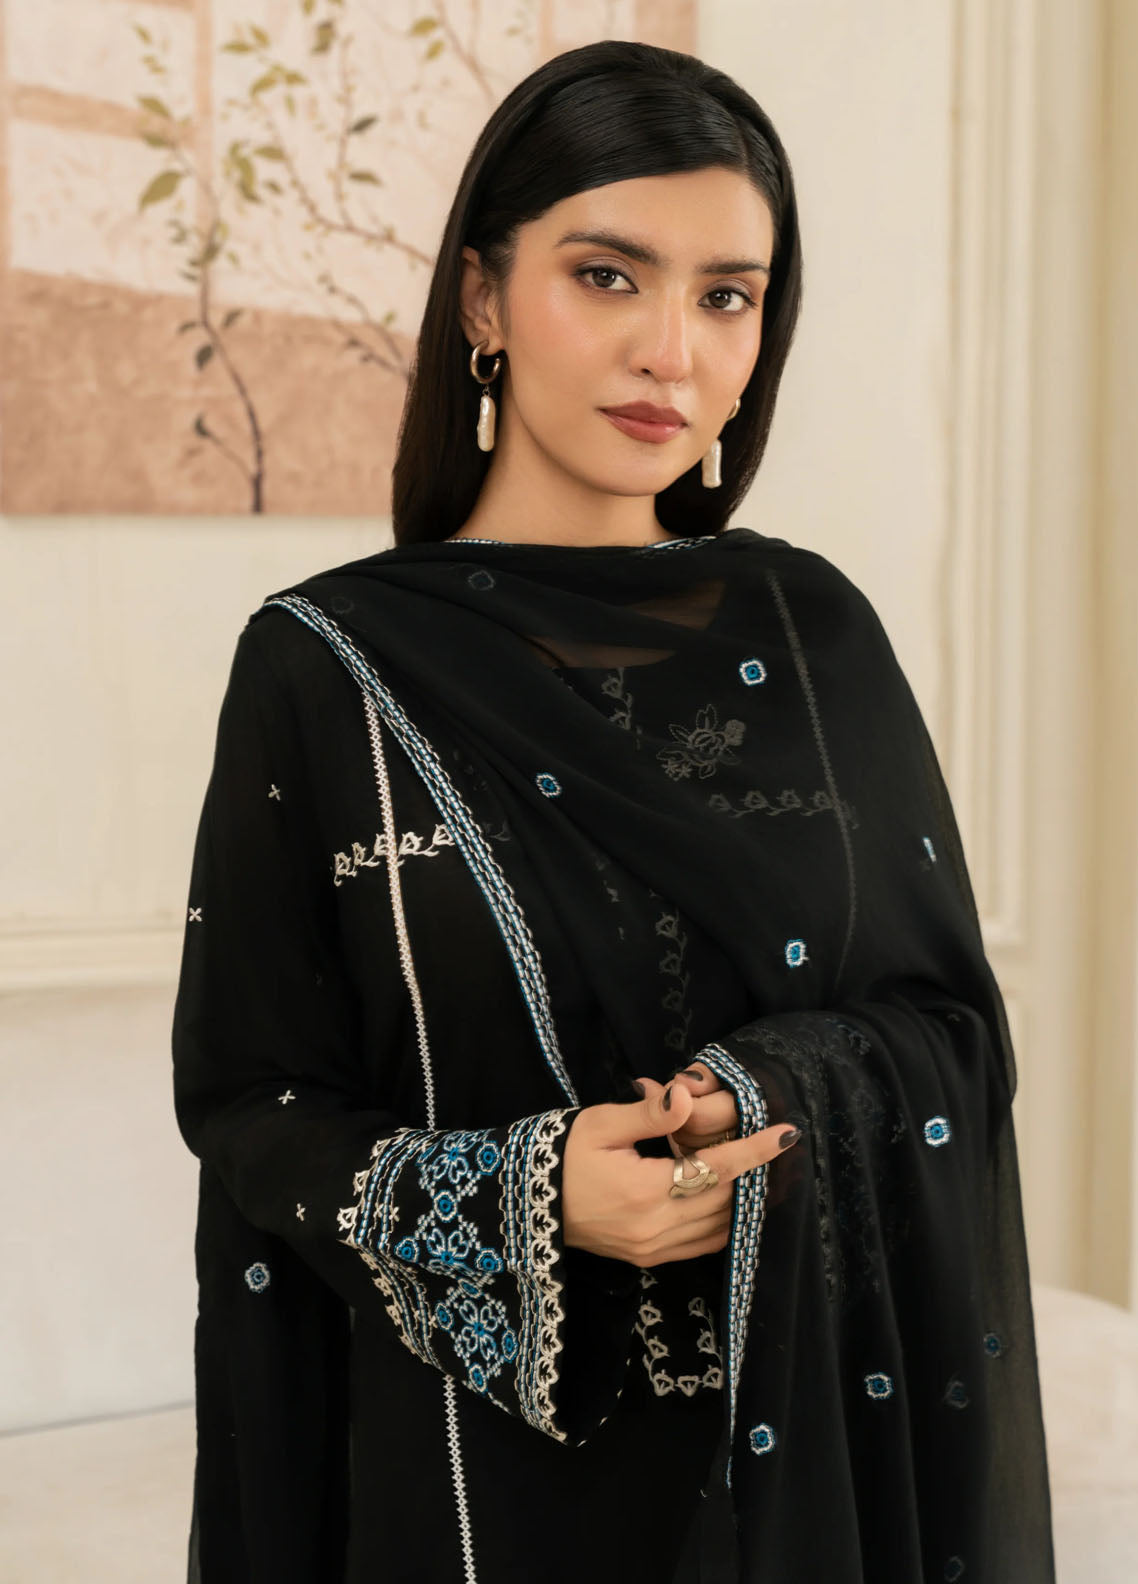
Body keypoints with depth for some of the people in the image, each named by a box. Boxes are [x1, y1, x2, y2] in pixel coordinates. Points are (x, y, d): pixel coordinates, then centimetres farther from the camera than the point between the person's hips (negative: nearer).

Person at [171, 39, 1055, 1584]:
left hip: (811, 1416, 3)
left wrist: (774, 1097, -18)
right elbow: (250, 1099, -5)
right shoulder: (325, 664, -8)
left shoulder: (813, 631, 0)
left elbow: (951, 1016, 3)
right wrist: (521, 1199, -21)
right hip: (475, 1451, -2)